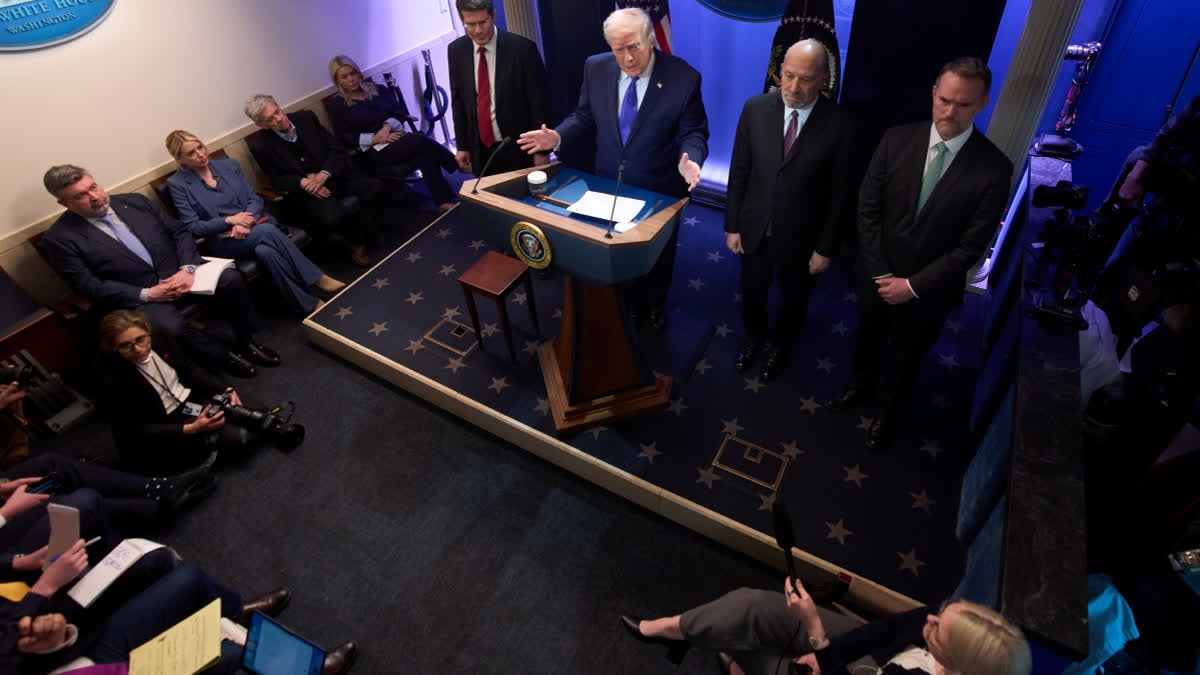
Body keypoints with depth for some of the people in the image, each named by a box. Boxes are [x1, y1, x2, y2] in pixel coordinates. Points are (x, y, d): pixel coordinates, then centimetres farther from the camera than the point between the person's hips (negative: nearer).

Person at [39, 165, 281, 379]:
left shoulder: (134, 201, 10)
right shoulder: (59, 239, -1)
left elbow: (180, 232, 8)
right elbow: (90, 287, -6)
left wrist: (188, 269, -11)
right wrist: (146, 294, -17)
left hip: (179, 272, 4)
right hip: (136, 297, -3)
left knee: (230, 278, -23)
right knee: (170, 326, -35)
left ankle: (245, 342, -3)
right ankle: (224, 356, -6)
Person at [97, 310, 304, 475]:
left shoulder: (159, 341, -10)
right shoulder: (115, 378, -23)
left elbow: (190, 370, 6)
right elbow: (140, 432, -20)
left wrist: (225, 390, -9)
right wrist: (190, 429, -33)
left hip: (189, 401, 6)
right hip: (163, 433, -6)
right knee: (240, 436, -24)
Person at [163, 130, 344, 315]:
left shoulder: (229, 165, 11)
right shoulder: (177, 183, 2)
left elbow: (255, 199, 7)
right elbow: (192, 227, -3)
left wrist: (245, 222, -13)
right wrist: (229, 220, -15)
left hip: (254, 226, 3)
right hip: (222, 241, -3)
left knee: (265, 250, -34)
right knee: (266, 231, -34)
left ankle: (309, 304, -33)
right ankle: (317, 278, -28)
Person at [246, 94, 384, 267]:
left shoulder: (306, 118, 1)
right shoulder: (261, 146, -5)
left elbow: (337, 149, 1)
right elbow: (277, 179, 2)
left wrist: (324, 175, -16)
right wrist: (303, 183, -18)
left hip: (333, 175, 3)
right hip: (303, 189, -3)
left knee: (375, 186, -23)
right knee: (331, 216, -35)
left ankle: (359, 239, -8)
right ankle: (355, 240, 0)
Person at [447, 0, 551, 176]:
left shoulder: (522, 48, -13)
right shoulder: (456, 50, 0)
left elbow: (539, 102, -9)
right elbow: (458, 101, 9)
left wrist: (542, 150, -9)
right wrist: (462, 146, 8)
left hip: (518, 149, -3)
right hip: (480, 150, 4)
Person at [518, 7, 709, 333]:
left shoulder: (683, 77, -19)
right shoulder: (596, 68, -8)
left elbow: (693, 132, -13)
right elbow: (585, 116, 2)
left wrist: (689, 159, -35)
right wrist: (557, 136, -17)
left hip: (658, 191, -2)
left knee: (656, 255, 20)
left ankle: (652, 306, 49)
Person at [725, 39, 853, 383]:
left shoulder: (839, 124, -19)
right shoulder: (755, 108, -12)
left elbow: (839, 192, -11)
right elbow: (739, 172, -4)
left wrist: (826, 248, -8)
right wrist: (732, 225, -2)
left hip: (801, 237, -2)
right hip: (754, 229, 2)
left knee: (794, 299, 22)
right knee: (752, 293, 23)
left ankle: (779, 344, 51)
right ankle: (753, 338, 53)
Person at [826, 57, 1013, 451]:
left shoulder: (994, 169, -18)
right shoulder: (897, 140, -12)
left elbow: (971, 247, -16)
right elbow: (867, 209, -9)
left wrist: (913, 285, -18)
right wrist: (879, 273, -13)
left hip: (928, 289, -2)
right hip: (877, 275, 2)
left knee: (906, 359, 20)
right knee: (868, 341, 26)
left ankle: (888, 415, 48)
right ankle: (862, 389, 56)